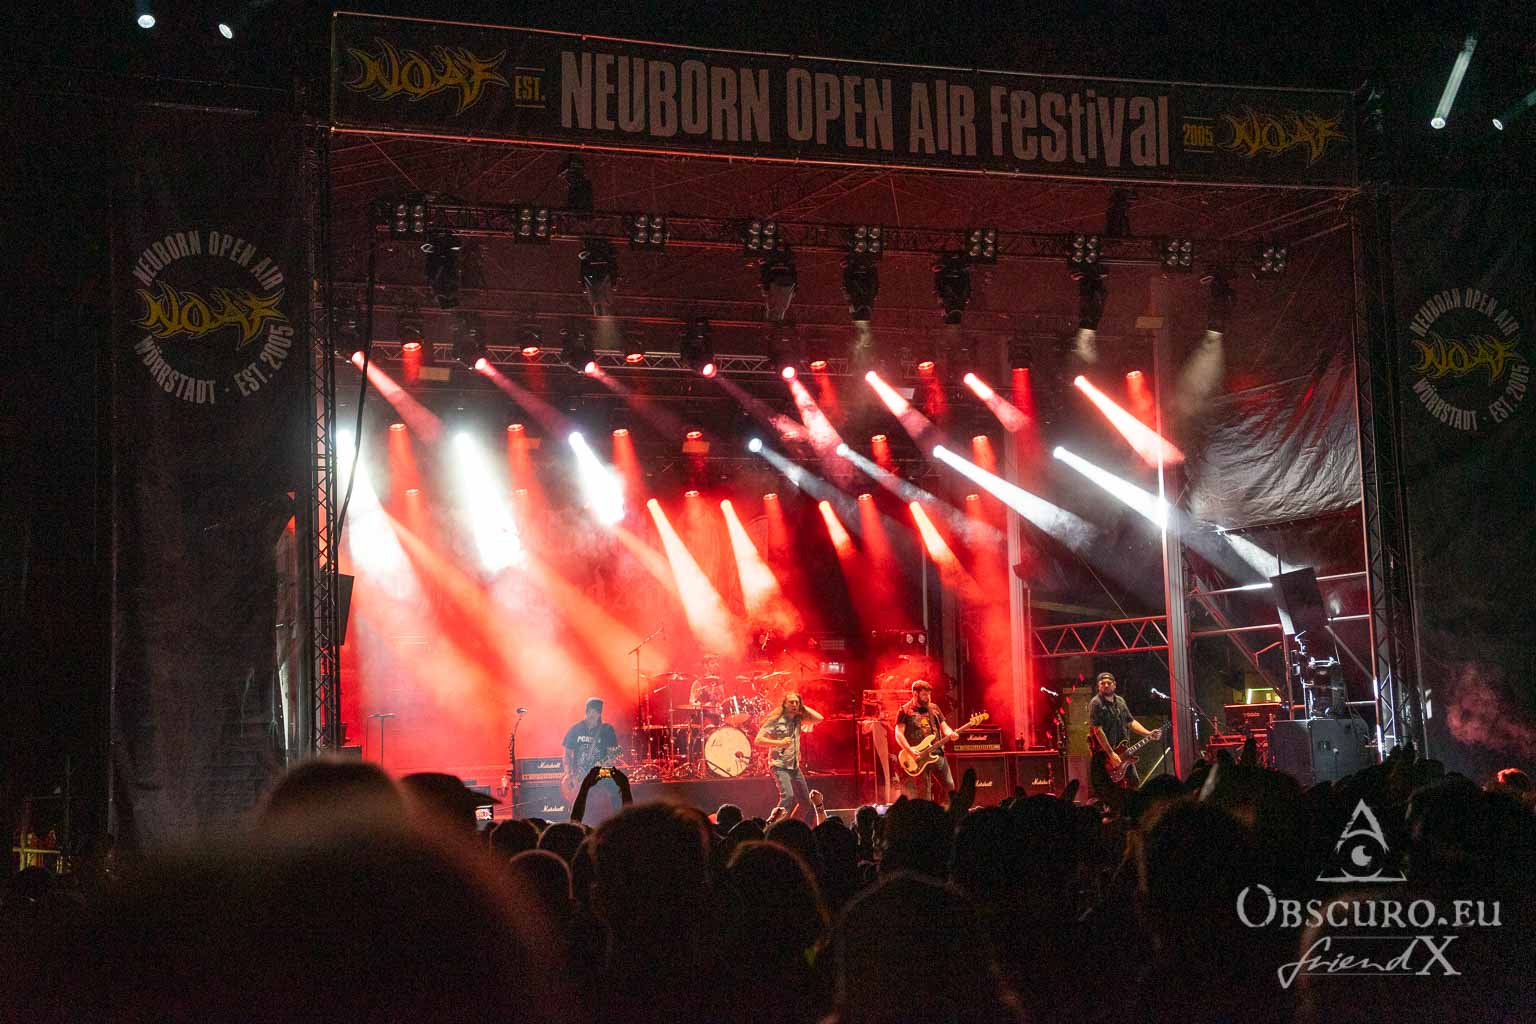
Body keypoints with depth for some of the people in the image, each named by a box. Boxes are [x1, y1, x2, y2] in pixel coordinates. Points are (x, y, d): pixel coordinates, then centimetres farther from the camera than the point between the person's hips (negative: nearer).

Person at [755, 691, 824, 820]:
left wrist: (803, 707, 0)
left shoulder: (798, 720, 8)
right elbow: (758, 740, -14)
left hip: (794, 767, 7)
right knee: (788, 796, -26)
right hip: (780, 766, -7)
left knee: (805, 800, 12)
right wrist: (779, 743, -23)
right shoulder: (775, 720, -10)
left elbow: (819, 718, 3)